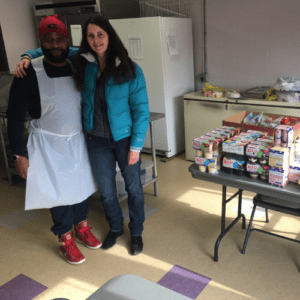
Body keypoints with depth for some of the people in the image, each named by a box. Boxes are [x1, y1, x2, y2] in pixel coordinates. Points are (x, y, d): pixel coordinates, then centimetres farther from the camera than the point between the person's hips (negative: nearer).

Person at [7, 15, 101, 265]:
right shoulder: (30, 73, -15)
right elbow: (15, 116, -11)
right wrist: (19, 154, -12)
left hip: (78, 140, 4)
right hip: (49, 144, -4)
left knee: (81, 184, 15)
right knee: (58, 189, 6)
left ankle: (82, 228, 39)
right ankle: (66, 239, 27)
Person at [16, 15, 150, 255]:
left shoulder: (130, 70, -12)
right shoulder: (82, 62, -3)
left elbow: (141, 110, -10)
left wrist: (136, 146, -12)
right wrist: (27, 57, -6)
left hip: (125, 139, -2)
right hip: (97, 140, 3)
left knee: (133, 187, 12)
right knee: (106, 190, 16)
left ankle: (136, 233, 36)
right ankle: (115, 228, 43)